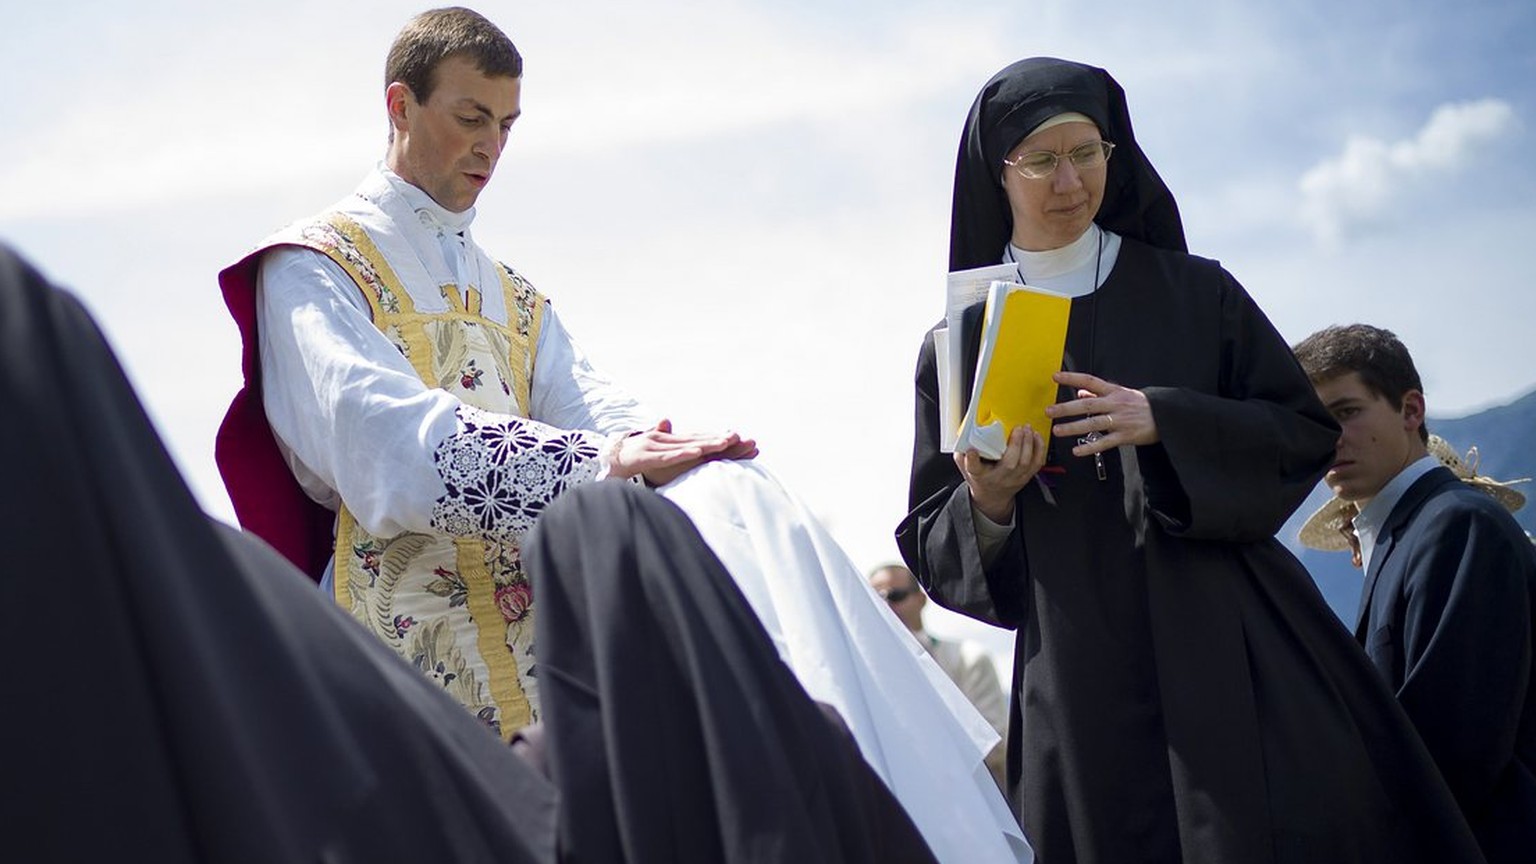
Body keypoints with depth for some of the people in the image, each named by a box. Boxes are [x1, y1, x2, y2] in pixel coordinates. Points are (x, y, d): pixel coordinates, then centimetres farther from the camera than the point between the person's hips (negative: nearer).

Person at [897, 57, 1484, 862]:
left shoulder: (1195, 292, 9)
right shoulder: (957, 344, 10)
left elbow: (1308, 432, 3)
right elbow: (930, 544, 10)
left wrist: (1165, 420, -12)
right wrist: (986, 503, -13)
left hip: (1236, 654, 0)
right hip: (1085, 686, 0)